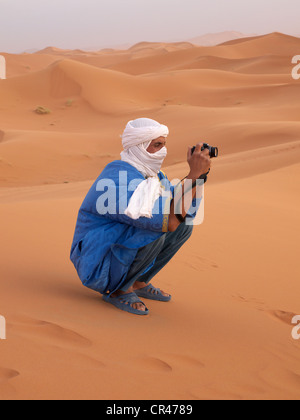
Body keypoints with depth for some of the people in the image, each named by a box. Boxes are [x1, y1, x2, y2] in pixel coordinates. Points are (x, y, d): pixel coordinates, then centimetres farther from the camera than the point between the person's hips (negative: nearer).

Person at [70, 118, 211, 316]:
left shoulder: (150, 173, 3)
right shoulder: (122, 180, -28)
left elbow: (187, 212, 4)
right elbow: (170, 221, -36)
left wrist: (201, 174, -9)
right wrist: (194, 174, -33)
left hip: (121, 251, 9)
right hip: (96, 269, -9)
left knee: (185, 224, 4)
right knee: (155, 227, -32)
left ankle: (138, 282, 12)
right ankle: (119, 290, -9)